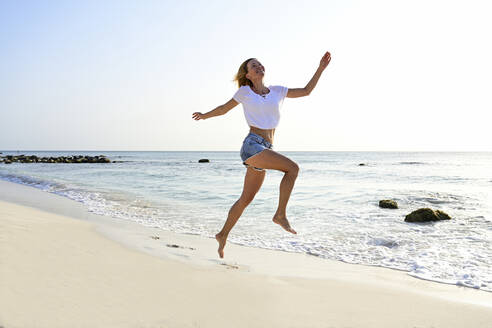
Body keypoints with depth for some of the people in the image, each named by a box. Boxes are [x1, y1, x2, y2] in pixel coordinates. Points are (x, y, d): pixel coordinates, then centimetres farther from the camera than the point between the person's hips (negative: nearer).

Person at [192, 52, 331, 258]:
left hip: (265, 150, 5)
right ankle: (281, 214, -15)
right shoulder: (244, 92, 6)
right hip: (252, 145, -5)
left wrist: (321, 68, 11)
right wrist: (205, 116, 33)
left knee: (246, 199, 9)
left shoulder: (277, 91, 16)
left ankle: (223, 235, 23)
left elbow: (306, 91, 17)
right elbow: (225, 108, 21)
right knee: (292, 168, -22)